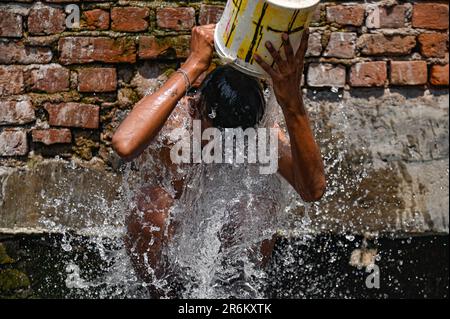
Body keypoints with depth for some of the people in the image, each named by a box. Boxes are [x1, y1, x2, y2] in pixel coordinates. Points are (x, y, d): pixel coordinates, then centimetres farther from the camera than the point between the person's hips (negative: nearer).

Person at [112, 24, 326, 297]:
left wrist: (292, 103, -50)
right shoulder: (171, 120, -26)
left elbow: (314, 190, -39)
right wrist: (192, 67, -49)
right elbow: (125, 145, -53)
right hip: (166, 236, -2)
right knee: (153, 201, -32)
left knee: (263, 198, -25)